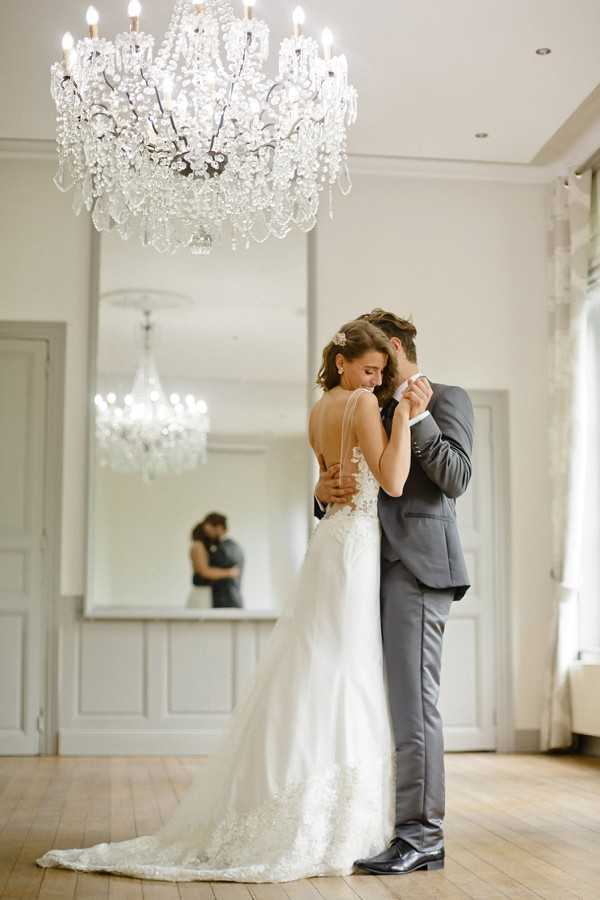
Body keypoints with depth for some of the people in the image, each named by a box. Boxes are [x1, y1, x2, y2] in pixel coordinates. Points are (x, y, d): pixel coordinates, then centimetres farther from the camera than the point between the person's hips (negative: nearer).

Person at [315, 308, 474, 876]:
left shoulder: (446, 399, 3)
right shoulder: (377, 412, 25)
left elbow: (456, 478, -9)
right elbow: (359, 486, 21)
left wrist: (420, 419, -15)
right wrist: (325, 492, 0)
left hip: (419, 567, -8)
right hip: (381, 568, 8)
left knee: (413, 700, -10)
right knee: (392, 700, 7)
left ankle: (420, 833, -6)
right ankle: (415, 829, 14)